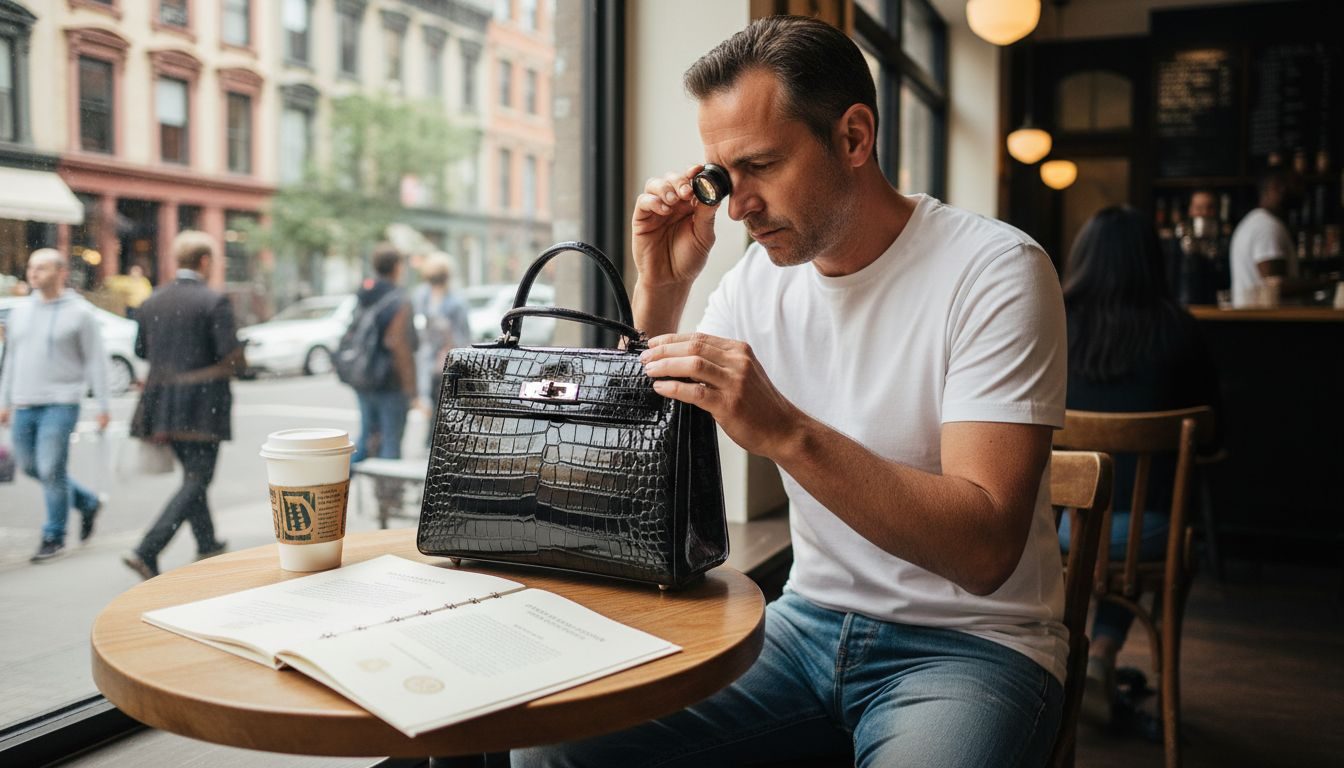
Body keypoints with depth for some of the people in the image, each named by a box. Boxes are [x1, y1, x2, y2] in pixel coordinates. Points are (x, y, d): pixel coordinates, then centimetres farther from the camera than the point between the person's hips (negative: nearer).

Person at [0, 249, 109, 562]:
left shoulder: (80, 312, -5)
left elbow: (96, 361, -5)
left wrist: (103, 405, -8)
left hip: (60, 404, -6)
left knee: (51, 470, -8)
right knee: (30, 466, 11)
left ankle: (54, 537, 7)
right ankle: (88, 502, 30)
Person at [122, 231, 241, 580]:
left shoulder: (152, 301, 7)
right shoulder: (214, 301, -12)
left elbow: (141, 350, 14)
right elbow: (233, 359, -15)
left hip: (160, 401, 7)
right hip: (201, 403, -7)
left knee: (193, 474, 21)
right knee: (196, 481, -1)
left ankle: (207, 543, 33)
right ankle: (146, 551, -12)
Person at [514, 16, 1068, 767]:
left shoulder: (995, 269, -15)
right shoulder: (764, 273, 2)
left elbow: (985, 547, -23)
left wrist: (785, 431, -34)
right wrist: (660, 290, -6)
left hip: (971, 641, -4)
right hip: (809, 617, 4)